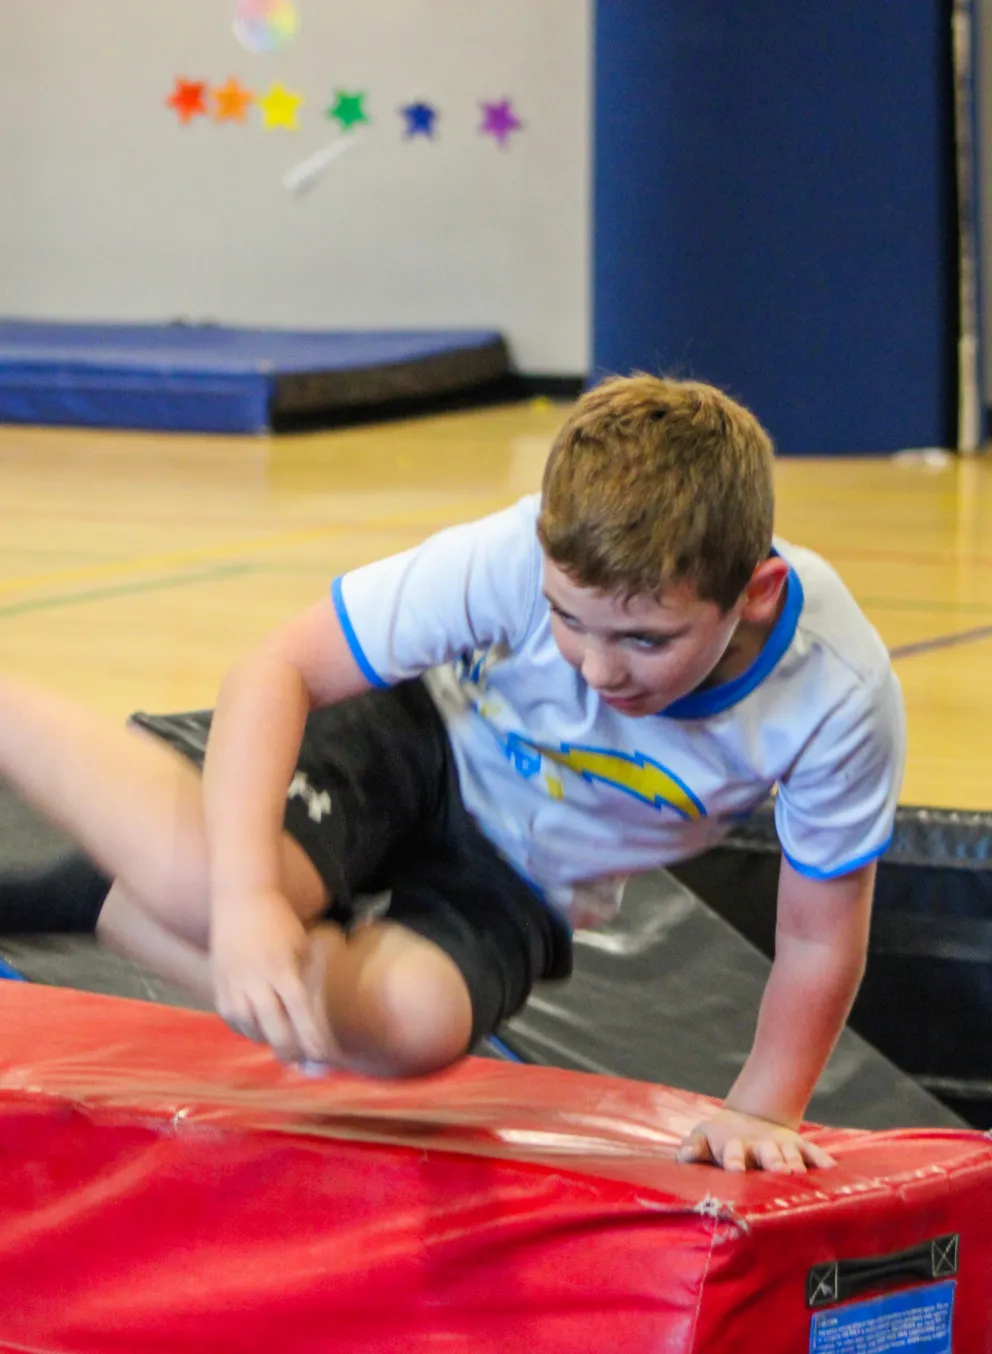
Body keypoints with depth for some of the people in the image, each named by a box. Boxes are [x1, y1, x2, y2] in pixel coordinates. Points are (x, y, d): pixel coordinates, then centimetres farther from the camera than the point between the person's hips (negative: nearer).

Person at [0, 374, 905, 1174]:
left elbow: (820, 938, -13)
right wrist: (247, 896, -40)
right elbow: (280, 669, -28)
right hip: (418, 730, -2)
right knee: (203, 868, -35)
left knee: (412, 1022, -31)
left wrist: (758, 1115, -12)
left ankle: (105, 900, -7)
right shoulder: (519, 557, -35)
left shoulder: (841, 700, -31)